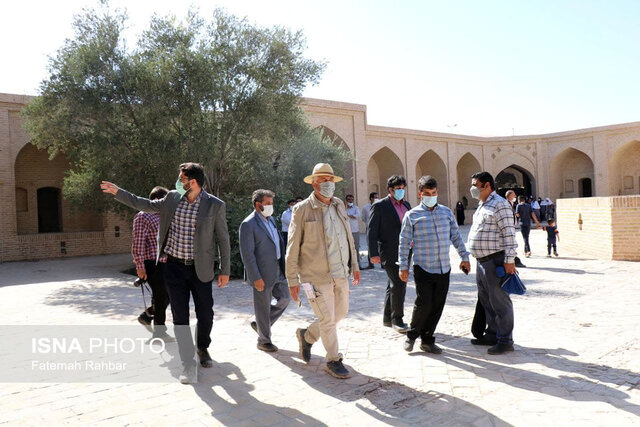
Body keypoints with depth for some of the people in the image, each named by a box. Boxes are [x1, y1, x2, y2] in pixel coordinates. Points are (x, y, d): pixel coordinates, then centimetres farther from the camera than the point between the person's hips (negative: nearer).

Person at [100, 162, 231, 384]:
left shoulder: (215, 206, -9)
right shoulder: (173, 198, 2)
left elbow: (223, 240, -5)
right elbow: (144, 204, 16)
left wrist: (225, 271, -6)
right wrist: (118, 192, 14)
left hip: (200, 269, -2)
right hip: (174, 267, 3)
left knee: (205, 314, 9)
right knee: (180, 316, 2)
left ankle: (203, 349, 38)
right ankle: (188, 364, 11)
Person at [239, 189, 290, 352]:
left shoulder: (271, 219, 12)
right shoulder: (248, 224, -15)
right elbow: (247, 254, -18)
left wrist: (284, 264, 17)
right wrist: (256, 277, -20)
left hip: (278, 270, 8)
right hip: (262, 274, -8)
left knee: (284, 299, 13)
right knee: (263, 307, 5)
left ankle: (259, 324, 31)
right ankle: (264, 340, 23)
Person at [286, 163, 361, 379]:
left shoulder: (339, 205, 8)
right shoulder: (302, 210, -10)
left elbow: (348, 237, 17)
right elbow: (292, 248, -9)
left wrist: (354, 265, 16)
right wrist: (292, 280, -10)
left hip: (340, 273, 7)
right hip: (317, 276, -7)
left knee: (341, 313, 17)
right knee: (327, 319, 2)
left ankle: (307, 335, 39)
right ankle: (333, 361, 22)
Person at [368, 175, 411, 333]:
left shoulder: (406, 205, 14)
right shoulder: (380, 206, -6)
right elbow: (371, 231, -9)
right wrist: (374, 253, -14)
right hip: (389, 253, -7)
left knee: (394, 285, 13)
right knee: (398, 284, -13)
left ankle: (387, 318, 24)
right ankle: (397, 319, 0)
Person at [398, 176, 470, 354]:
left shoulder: (447, 212, 10)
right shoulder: (412, 215, -1)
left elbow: (456, 236, 16)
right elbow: (404, 242, -1)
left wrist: (464, 257, 11)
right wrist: (403, 266, -4)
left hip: (444, 269, 4)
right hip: (423, 269, -4)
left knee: (437, 306, 6)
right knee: (424, 304, -8)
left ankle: (427, 340, 20)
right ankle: (412, 335, 16)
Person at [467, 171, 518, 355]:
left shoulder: (500, 204, -12)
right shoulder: (482, 205, 18)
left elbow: (509, 234, -18)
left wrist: (509, 260, -22)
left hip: (495, 261, -10)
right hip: (482, 262, 10)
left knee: (499, 302, -3)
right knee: (486, 300, 17)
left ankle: (505, 340, 5)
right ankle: (492, 334, 29)